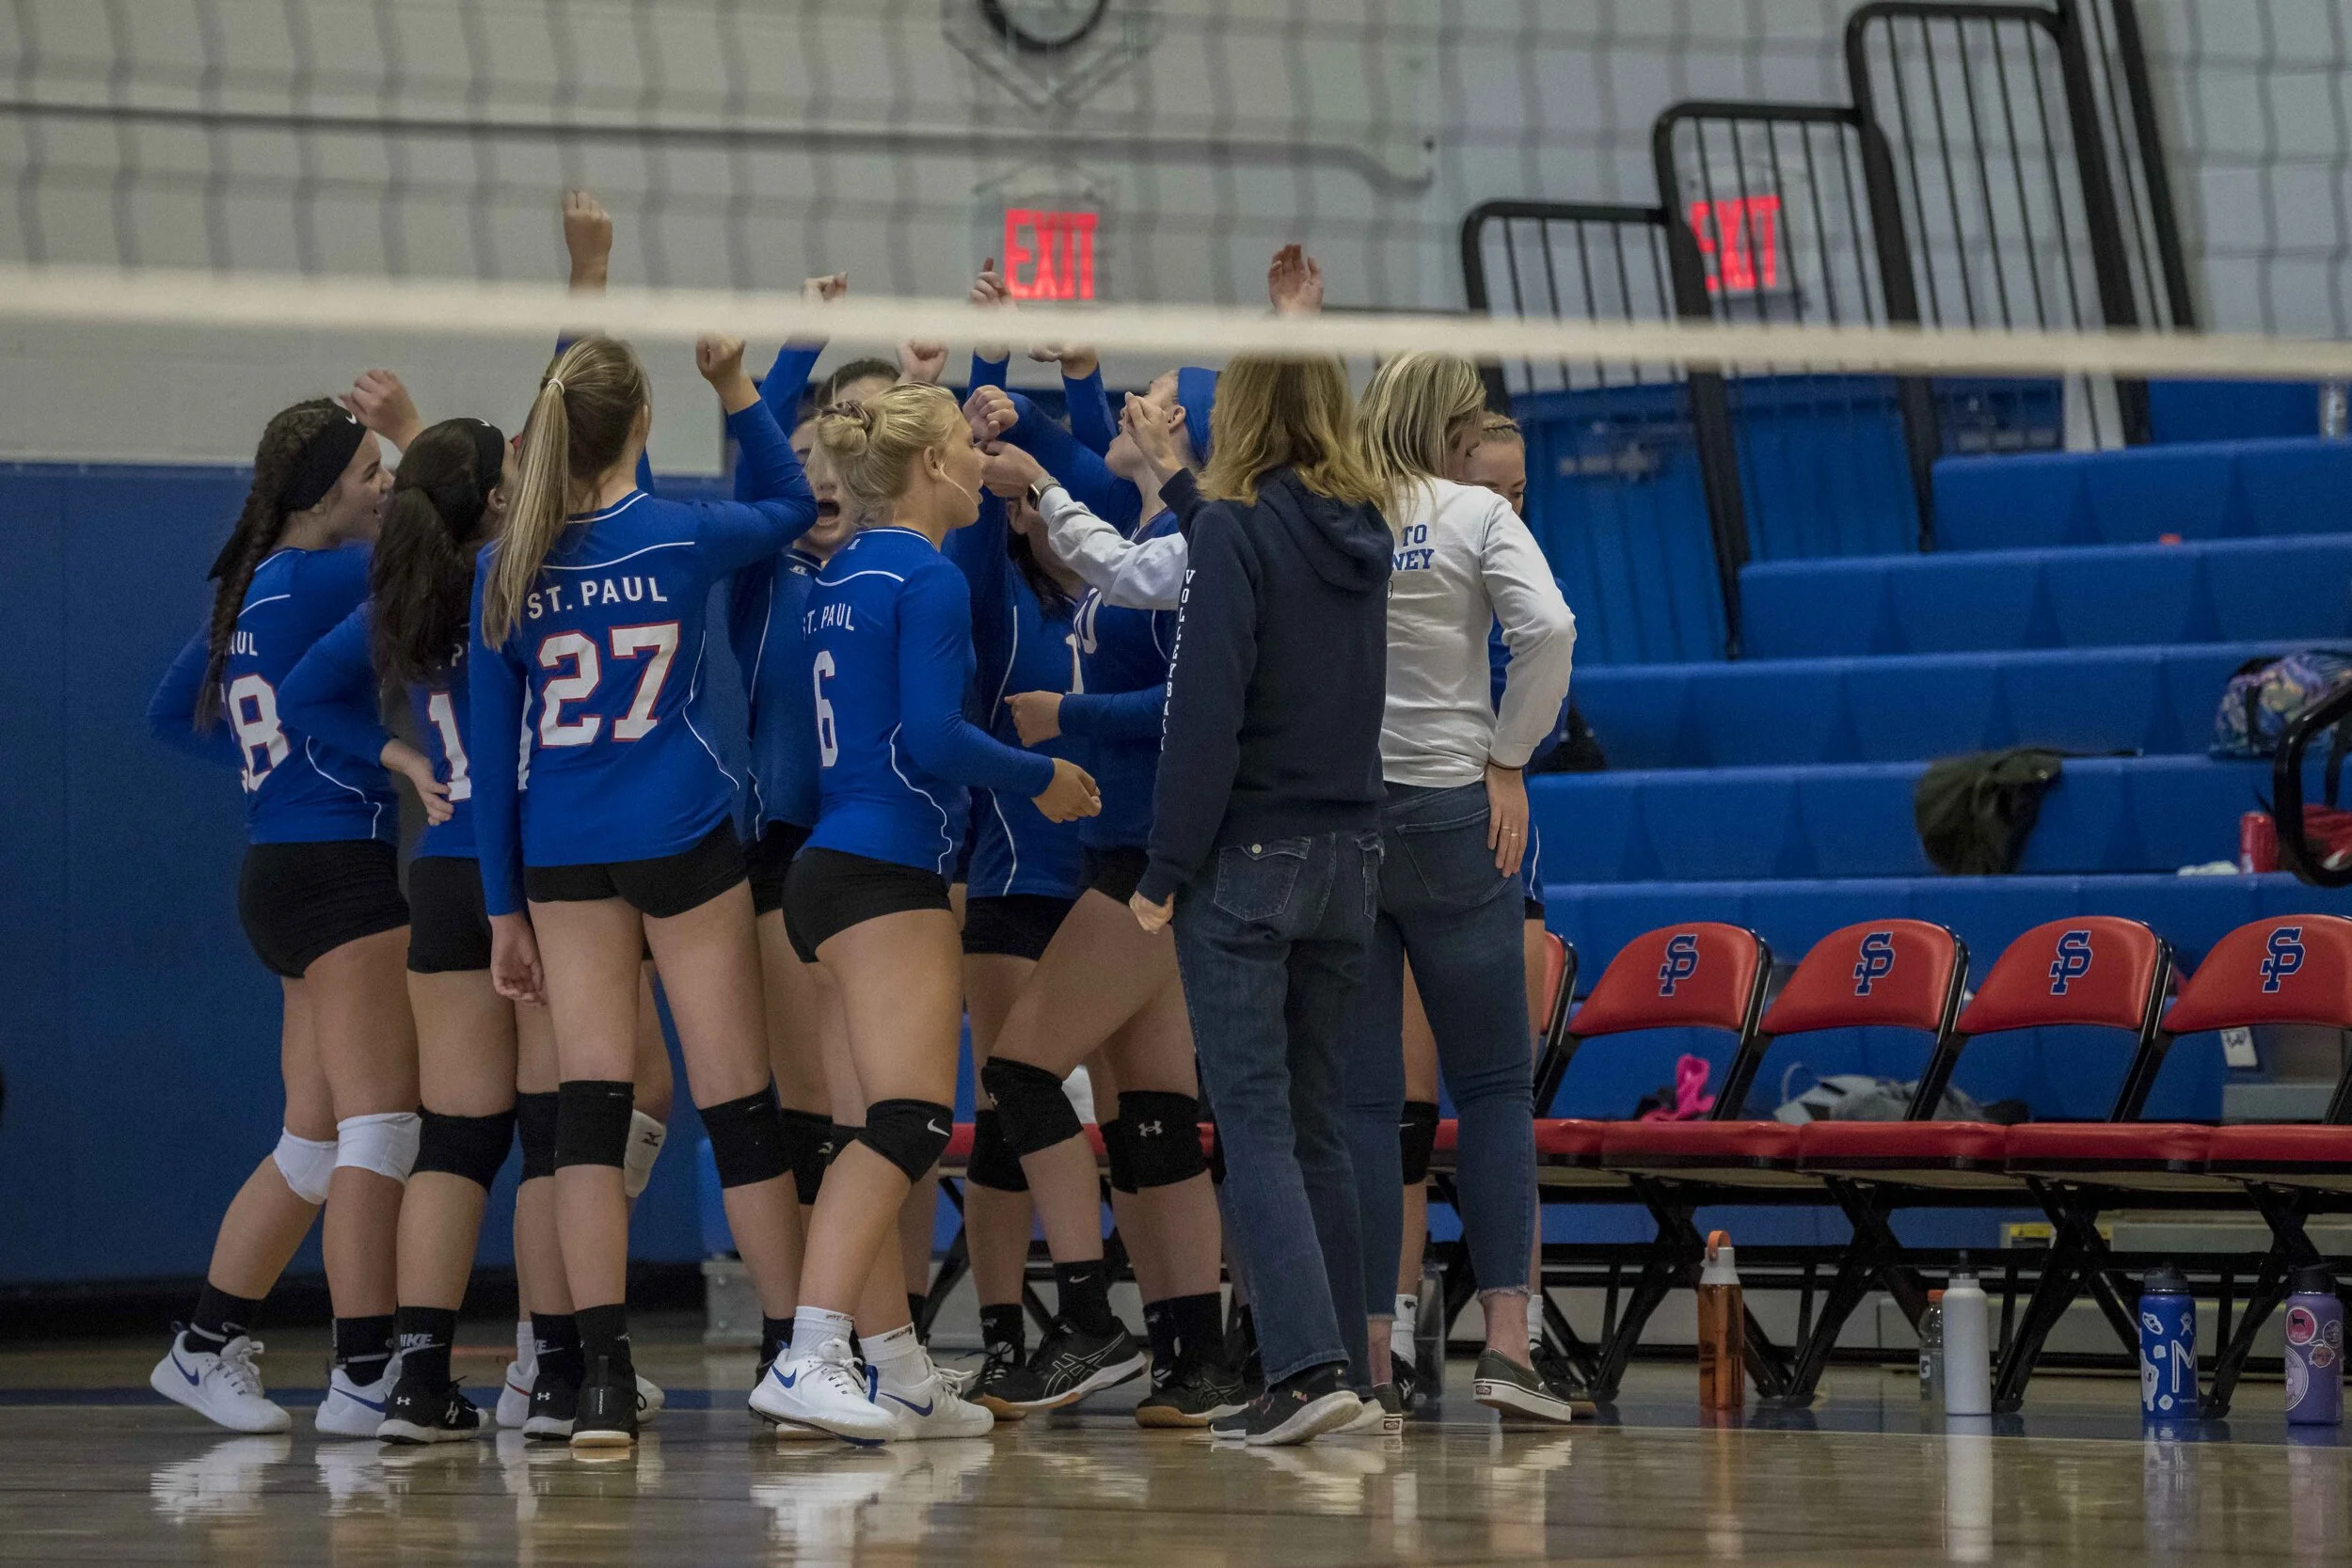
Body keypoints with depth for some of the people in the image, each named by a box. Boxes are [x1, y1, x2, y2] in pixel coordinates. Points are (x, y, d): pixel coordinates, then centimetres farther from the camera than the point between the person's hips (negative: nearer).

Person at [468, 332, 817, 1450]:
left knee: (589, 1105, -1)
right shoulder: (681, 538, -6)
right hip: (682, 841, -2)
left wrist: (504, 908, 8)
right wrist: (734, 384, 14)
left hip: (561, 855, 2)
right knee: (738, 1103, 5)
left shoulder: (507, 568, -1)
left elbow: (492, 747, 2)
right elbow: (789, 504, 18)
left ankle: (603, 1378, -11)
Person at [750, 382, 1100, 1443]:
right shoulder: (928, 578, -10)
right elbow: (931, 734, -18)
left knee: (890, 1133, 12)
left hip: (838, 867, 10)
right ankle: (809, 1362, -29)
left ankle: (897, 1374, 14)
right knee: (910, 1119, -17)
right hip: (888, 875, -10)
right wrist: (1042, 778, -4)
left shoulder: (841, 574, 17)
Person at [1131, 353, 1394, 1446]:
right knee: (1315, 1122, 13)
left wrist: (1166, 869, -11)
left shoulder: (1235, 529, -11)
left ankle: (1307, 1364, -18)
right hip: (1348, 854, 6)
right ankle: (1337, 1355, 13)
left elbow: (1206, 712, -16)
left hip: (1248, 859, -6)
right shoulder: (1364, 533, 8)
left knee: (1254, 1122, -7)